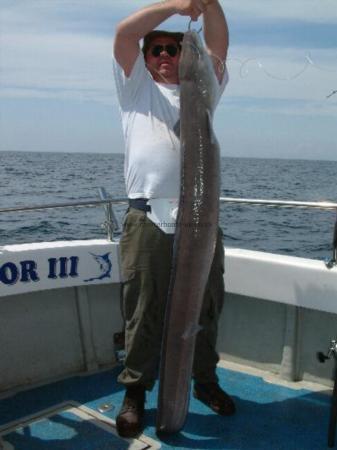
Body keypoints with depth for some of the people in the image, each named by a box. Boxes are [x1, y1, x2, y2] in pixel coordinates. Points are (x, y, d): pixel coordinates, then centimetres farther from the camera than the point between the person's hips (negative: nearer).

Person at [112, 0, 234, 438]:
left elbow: (218, 45, 11)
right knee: (143, 312, 2)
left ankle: (206, 381, 29)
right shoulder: (137, 88, 17)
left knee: (205, 308, 12)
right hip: (148, 219, -2)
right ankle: (135, 390, 17)